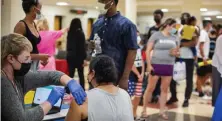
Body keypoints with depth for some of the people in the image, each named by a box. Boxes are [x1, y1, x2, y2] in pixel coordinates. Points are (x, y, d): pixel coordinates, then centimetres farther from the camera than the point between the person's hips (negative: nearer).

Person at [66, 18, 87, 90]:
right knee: (81, 75, 6)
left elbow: (68, 45, 10)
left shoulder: (69, 33, 4)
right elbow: (82, 46, -11)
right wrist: (84, 58, -9)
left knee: (71, 74, 5)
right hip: (78, 56, -4)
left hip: (70, 56, 4)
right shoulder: (80, 33, -9)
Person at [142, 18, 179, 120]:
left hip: (169, 66, 4)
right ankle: (144, 109, 12)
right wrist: (149, 65, -13)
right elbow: (148, 50, -6)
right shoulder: (156, 35, -4)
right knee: (150, 88, 0)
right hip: (156, 65, -4)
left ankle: (162, 111, 18)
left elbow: (178, 52, 19)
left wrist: (176, 53, -6)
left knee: (165, 89, 9)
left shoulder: (174, 38, 10)